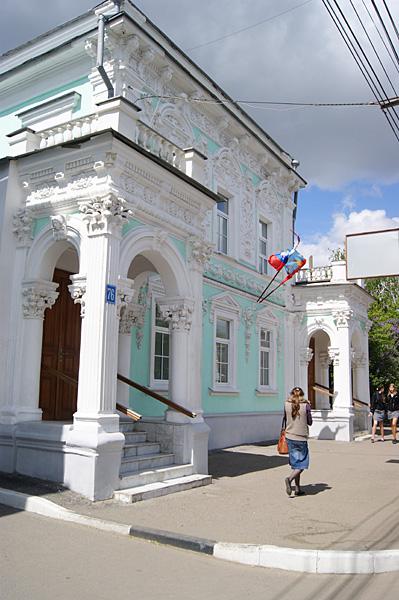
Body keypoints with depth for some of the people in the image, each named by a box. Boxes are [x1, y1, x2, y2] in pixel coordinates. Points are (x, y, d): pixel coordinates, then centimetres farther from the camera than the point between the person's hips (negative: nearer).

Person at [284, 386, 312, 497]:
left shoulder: (286, 404, -1)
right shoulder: (306, 405, -8)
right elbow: (310, 422, 2)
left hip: (289, 437, 4)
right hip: (301, 438, -4)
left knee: (295, 463, 14)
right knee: (301, 464, 3)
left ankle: (298, 488, 16)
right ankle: (290, 479, -20)